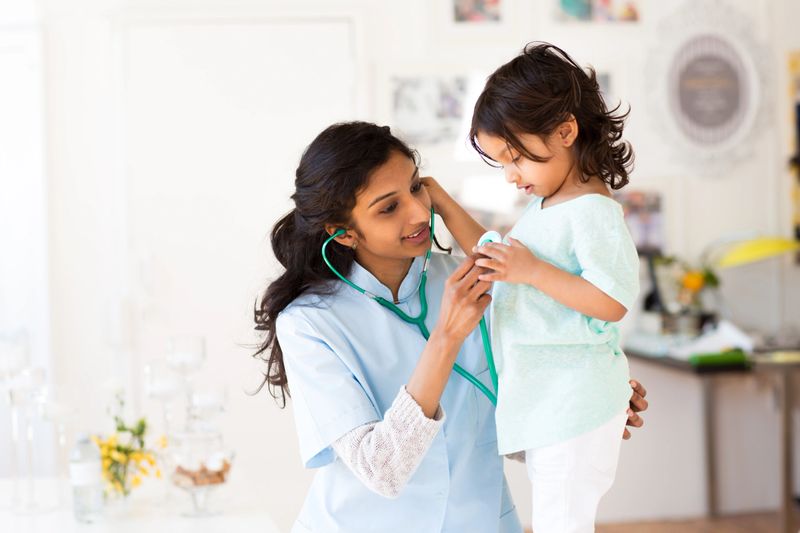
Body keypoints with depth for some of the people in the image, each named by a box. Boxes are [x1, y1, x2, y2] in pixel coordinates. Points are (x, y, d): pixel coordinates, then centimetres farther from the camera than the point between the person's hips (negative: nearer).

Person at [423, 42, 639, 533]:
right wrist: (439, 200, 17)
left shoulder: (592, 210, -18)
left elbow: (614, 303, -25)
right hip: (541, 397, 10)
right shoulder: (547, 204, 12)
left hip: (573, 399, -10)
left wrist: (532, 271, -26)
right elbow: (495, 261, 22)